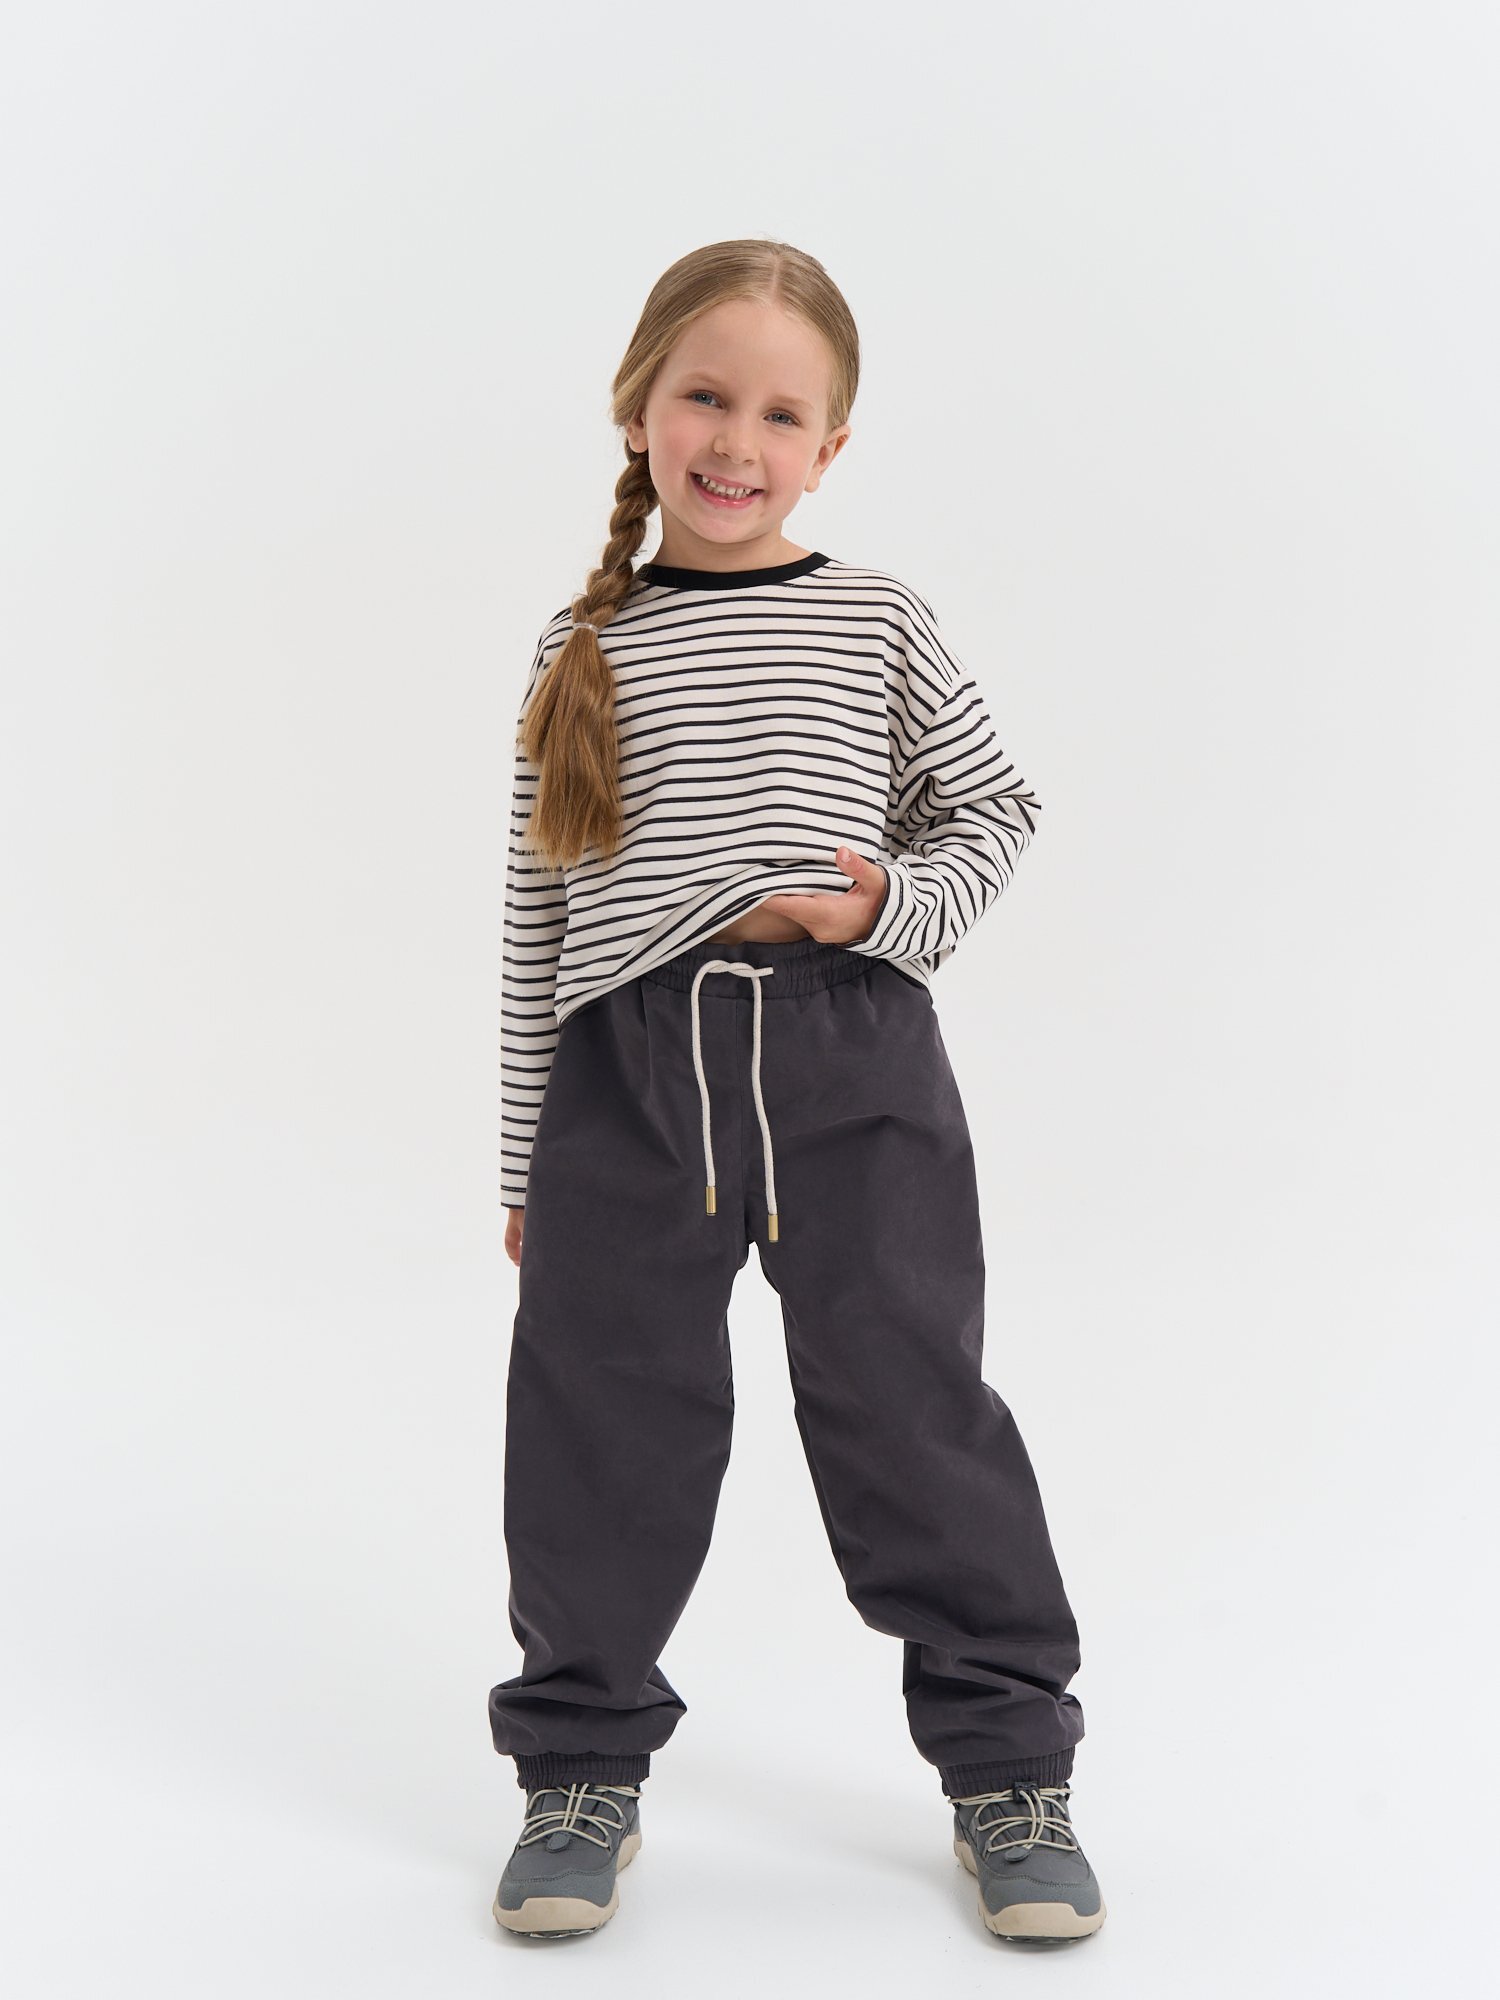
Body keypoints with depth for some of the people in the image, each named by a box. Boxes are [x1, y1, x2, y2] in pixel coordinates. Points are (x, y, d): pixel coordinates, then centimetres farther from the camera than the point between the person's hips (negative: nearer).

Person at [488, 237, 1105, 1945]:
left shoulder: (879, 625, 6)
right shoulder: (583, 652, 10)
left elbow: (994, 811, 12)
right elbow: (536, 915, 11)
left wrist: (891, 903, -10)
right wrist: (527, 1160, 11)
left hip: (851, 1057, -1)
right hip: (626, 1075, 2)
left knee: (913, 1409, 3)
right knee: (605, 1428, 6)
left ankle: (1007, 1762, 20)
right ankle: (583, 1768, 25)